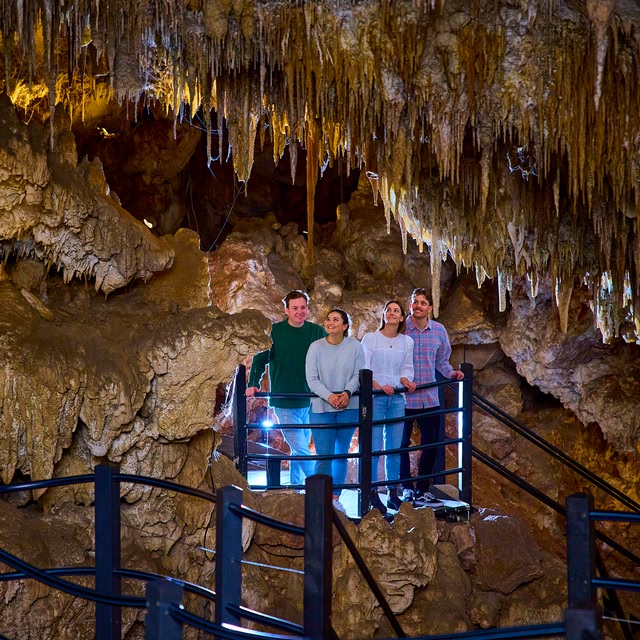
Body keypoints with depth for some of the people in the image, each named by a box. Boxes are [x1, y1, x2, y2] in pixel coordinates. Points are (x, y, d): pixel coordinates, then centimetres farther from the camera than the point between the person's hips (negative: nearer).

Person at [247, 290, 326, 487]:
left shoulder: (317, 332, 3)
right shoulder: (275, 331, -4)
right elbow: (259, 359, 1)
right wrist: (253, 384, -12)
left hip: (309, 402, 3)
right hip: (284, 403, -3)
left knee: (299, 451, 12)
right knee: (301, 451, -10)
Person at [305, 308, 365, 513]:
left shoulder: (354, 346, -2)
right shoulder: (316, 347, -5)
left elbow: (358, 375, -2)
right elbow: (312, 379, -6)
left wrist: (347, 393, -19)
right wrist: (328, 396, -20)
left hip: (348, 408, 2)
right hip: (321, 409, -2)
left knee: (341, 454, 10)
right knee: (324, 456, -6)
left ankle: (335, 498, 21)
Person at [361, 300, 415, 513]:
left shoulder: (407, 342, 10)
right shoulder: (371, 338, -1)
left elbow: (407, 369, 12)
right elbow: (363, 369, -6)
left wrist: (406, 381, -10)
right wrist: (379, 386, -20)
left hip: (397, 398, 4)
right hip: (374, 397, -3)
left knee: (395, 448, 4)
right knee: (374, 448, -6)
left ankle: (393, 494, 12)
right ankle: (373, 495, -1)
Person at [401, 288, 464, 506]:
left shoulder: (439, 331, 4)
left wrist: (451, 373, -3)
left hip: (430, 399, 4)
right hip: (403, 398, -4)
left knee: (431, 445, 7)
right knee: (402, 444, 5)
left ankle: (423, 490, 18)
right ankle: (407, 488, 19)